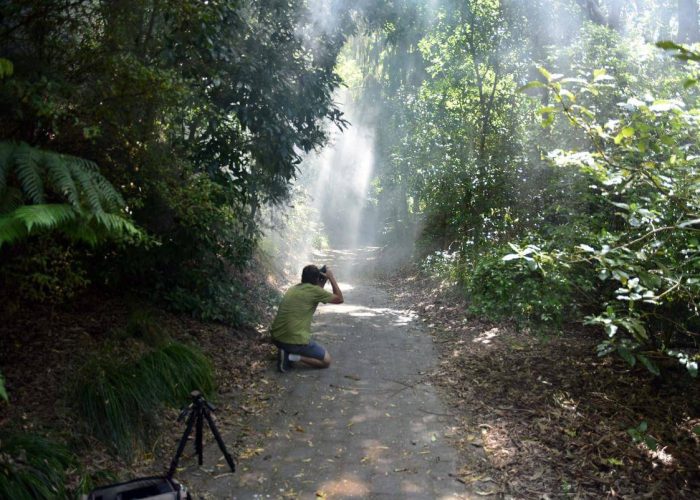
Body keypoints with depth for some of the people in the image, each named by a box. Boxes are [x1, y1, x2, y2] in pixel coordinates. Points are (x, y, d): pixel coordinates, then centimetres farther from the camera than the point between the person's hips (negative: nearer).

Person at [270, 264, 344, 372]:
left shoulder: (293, 289, 13)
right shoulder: (314, 290, -10)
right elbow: (339, 299, 2)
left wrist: (323, 282, 25)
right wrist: (331, 277, 7)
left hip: (276, 338, 7)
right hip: (295, 341, -7)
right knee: (326, 361, 11)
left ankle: (286, 352, 10)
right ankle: (293, 356, -8)